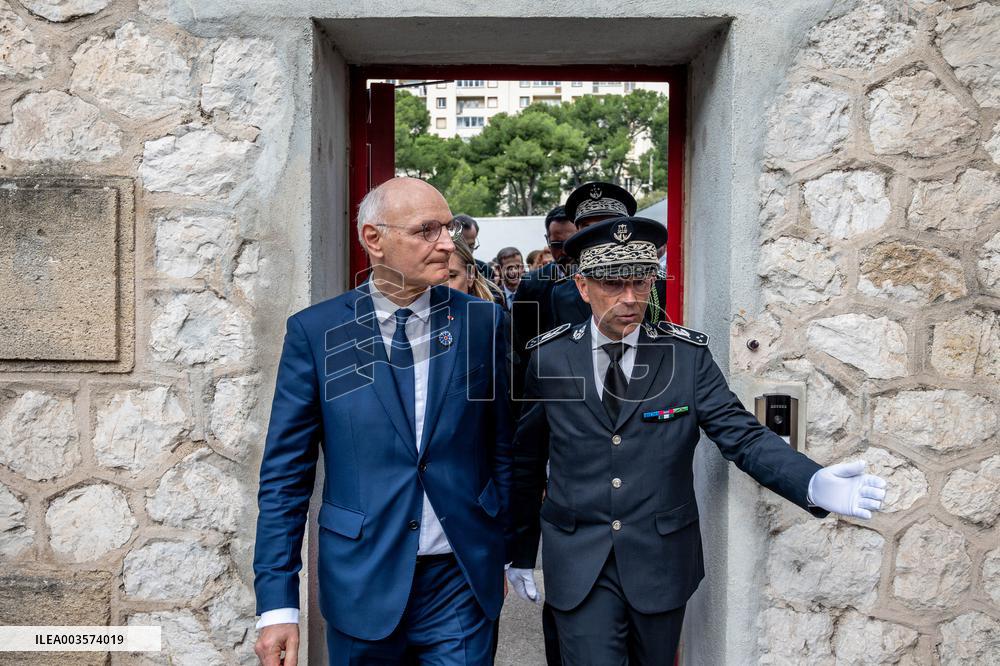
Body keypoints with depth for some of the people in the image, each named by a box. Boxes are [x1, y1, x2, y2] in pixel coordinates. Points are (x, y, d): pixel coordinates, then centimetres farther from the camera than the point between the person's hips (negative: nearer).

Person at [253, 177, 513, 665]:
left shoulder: (482, 322, -2)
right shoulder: (314, 331, -5)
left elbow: (503, 449, 4)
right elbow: (285, 473, -4)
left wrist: (502, 553, 5)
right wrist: (277, 603, -6)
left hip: (461, 580, 1)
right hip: (362, 583, 0)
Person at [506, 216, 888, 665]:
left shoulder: (688, 355, -6)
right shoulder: (549, 357, -5)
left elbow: (743, 435, -11)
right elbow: (527, 462, 3)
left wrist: (814, 483, -29)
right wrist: (521, 552, 9)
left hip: (662, 560, 2)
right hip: (578, 564, -1)